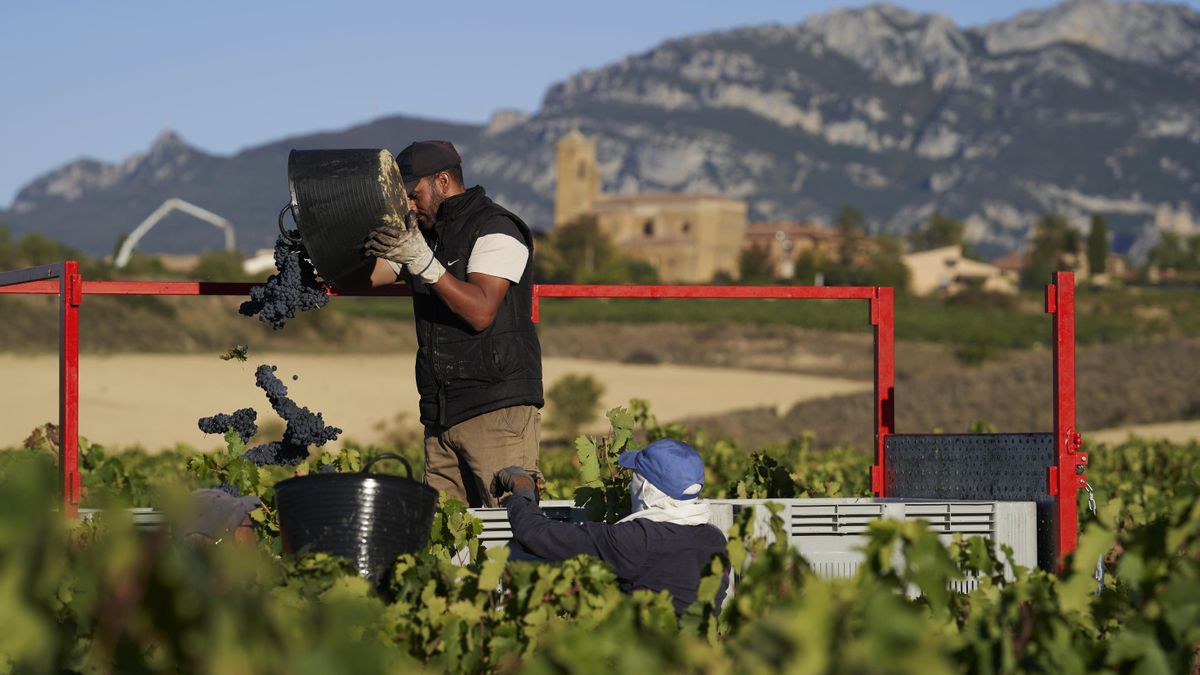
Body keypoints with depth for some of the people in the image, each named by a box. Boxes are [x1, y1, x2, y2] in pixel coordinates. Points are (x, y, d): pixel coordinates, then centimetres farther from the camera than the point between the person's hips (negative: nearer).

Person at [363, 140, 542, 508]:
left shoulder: (495, 229, -5)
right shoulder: (422, 235, 20)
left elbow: (481, 311, -17)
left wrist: (422, 261, -23)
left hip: (497, 409, -7)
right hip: (441, 415, 7)